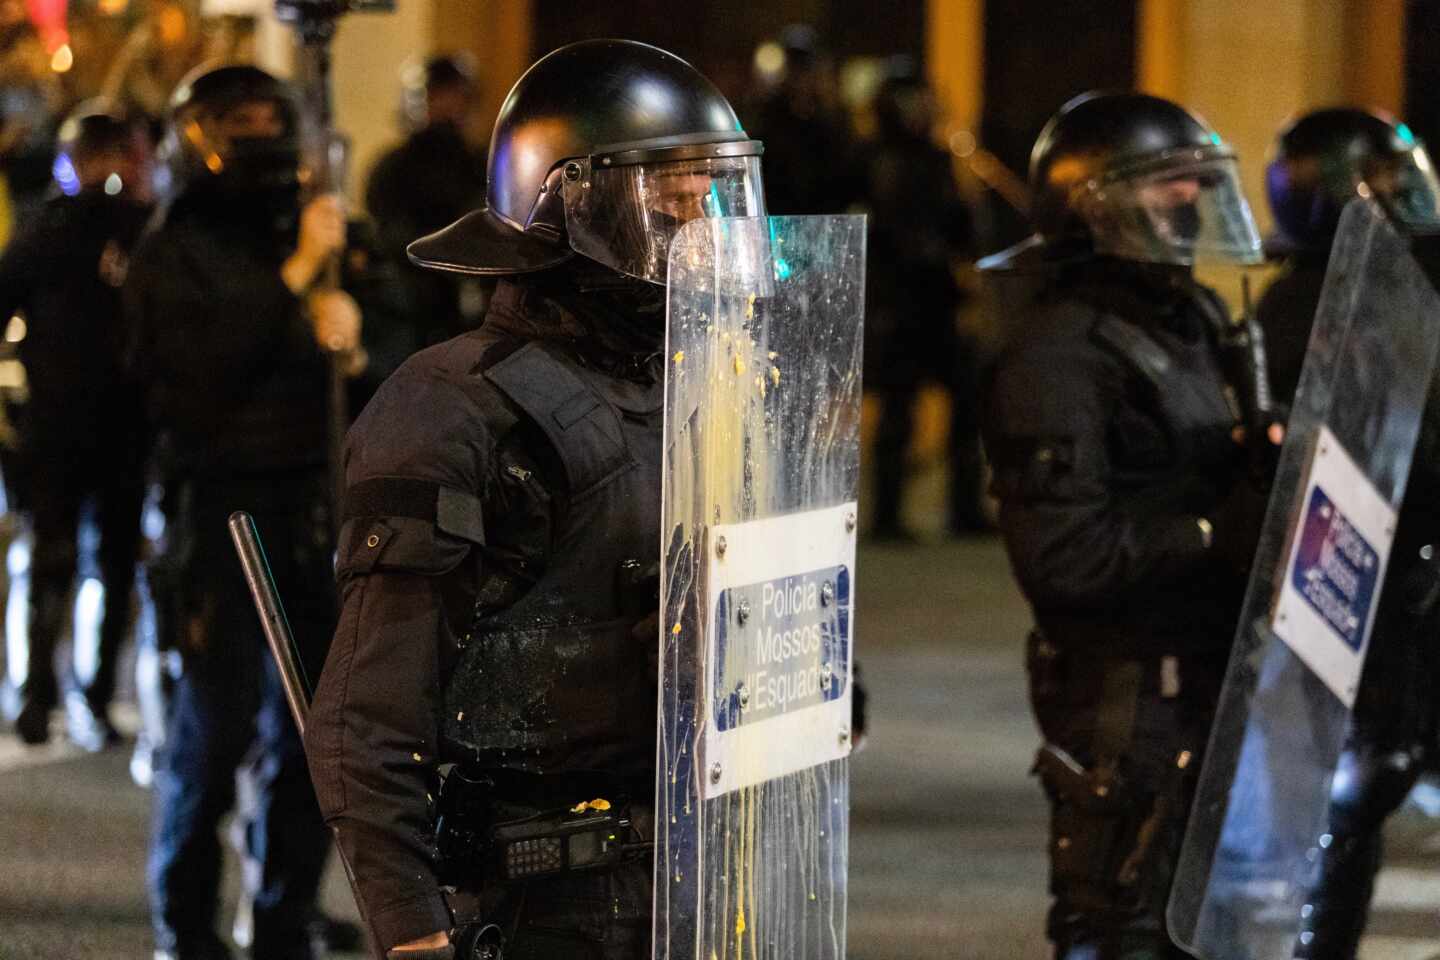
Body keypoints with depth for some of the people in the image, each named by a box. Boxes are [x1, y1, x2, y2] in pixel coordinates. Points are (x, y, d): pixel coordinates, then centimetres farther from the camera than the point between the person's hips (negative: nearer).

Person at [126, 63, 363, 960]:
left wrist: (348, 335, 1)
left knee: (308, 727, 5)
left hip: (312, 507, 6)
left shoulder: (301, 236, 19)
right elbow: (205, 363, -17)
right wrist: (297, 276, -17)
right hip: (223, 508, -6)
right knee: (216, 725, -8)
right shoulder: (176, 254, -1)